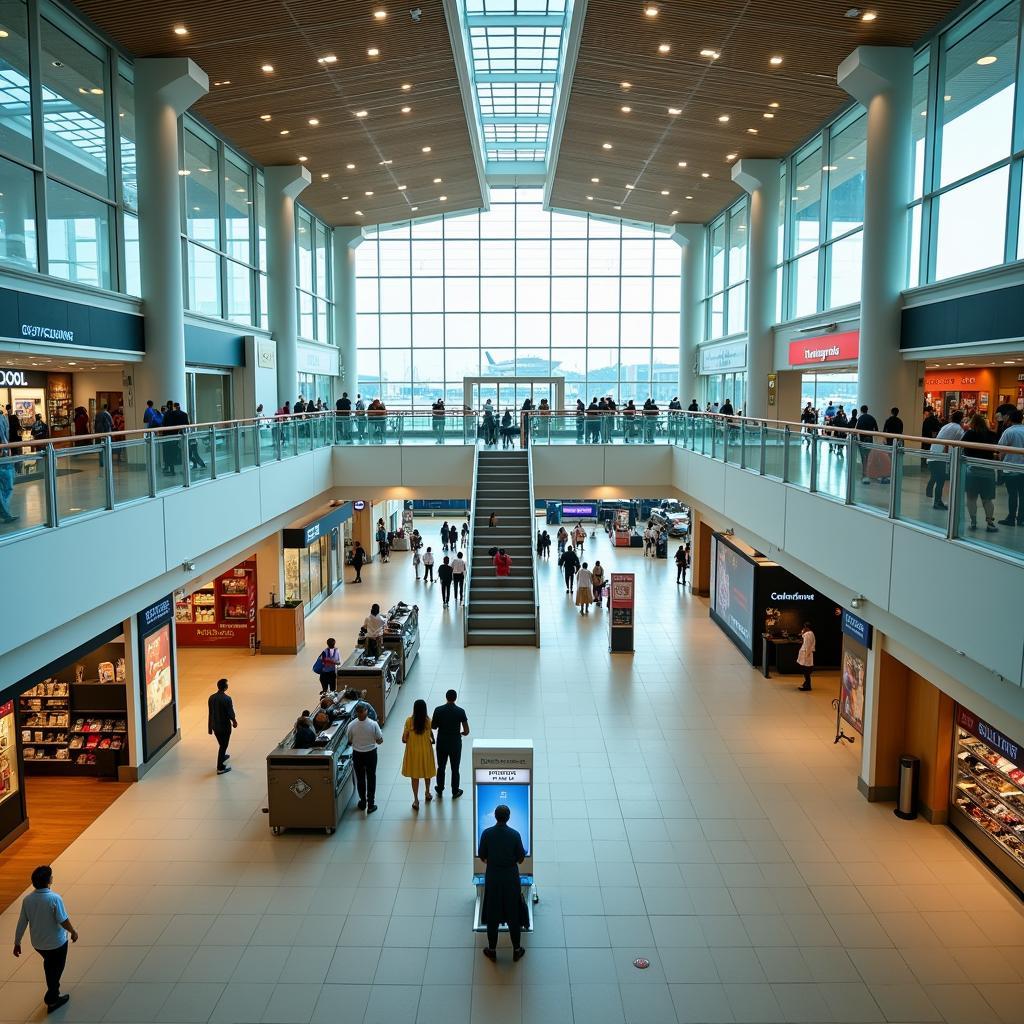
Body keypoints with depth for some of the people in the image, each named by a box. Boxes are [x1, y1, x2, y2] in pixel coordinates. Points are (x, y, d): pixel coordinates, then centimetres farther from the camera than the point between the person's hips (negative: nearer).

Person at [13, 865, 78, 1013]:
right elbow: (63, 920, -21)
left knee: (49, 964, 30)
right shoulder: (54, 899, -28)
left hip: (37, 943, 5)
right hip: (56, 942, -5)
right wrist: (73, 932, -3)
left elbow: (21, 923, -6)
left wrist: (17, 943, 8)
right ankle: (52, 1000, 25)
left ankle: (53, 991, 46)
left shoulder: (27, 899, -14)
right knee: (56, 969, 17)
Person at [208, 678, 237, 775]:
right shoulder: (227, 699, -23)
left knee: (221, 744, 28)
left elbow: (210, 713, 4)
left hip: (215, 726, 6)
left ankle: (223, 756, 50)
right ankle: (220, 768, 12)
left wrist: (210, 727, 14)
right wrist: (234, 722, 4)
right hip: (224, 726, -6)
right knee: (223, 746, 6)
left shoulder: (211, 698, -4)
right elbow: (231, 713, -17)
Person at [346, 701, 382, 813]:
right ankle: (370, 804, 18)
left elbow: (349, 741, -4)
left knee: (360, 779, 19)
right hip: (371, 753, -1)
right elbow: (380, 740, -12)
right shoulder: (373, 724, -21)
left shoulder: (351, 725, -19)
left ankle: (363, 802, 32)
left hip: (357, 754, 1)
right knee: (371, 778, 14)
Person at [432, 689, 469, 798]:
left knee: (441, 767, 18)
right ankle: (455, 792, 23)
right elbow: (466, 731, -10)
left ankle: (440, 790, 32)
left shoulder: (438, 710, -11)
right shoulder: (460, 711, -13)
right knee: (455, 769, 12)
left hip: (441, 744, 1)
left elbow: (433, 727, -1)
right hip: (455, 744, -1)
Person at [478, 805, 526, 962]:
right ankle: (516, 950, 25)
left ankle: (492, 950, 26)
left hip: (492, 877, 1)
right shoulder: (515, 834, -15)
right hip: (511, 877, -1)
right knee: (513, 915, 14)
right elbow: (521, 859, -7)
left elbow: (481, 856, -3)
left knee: (492, 915, 15)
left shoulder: (486, 833, -13)